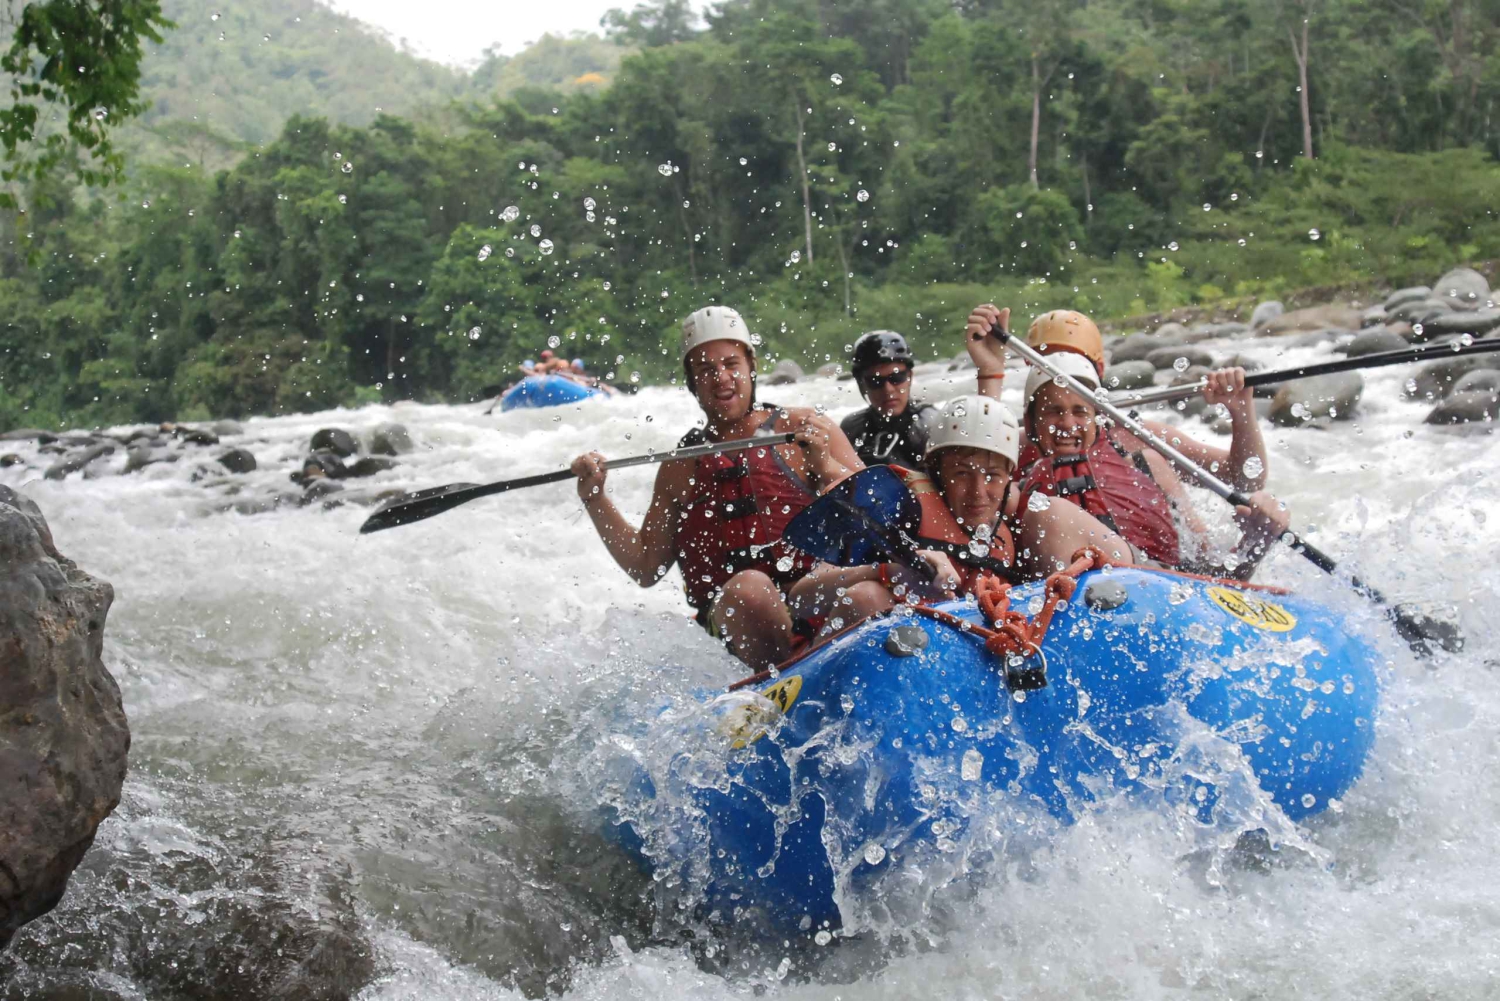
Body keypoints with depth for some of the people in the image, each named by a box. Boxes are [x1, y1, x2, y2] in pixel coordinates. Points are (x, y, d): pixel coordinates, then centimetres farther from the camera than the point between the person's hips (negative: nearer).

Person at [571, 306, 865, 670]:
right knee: (748, 587, -36)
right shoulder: (680, 468, 19)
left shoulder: (803, 429, 10)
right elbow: (645, 568, 22)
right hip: (734, 616, 2)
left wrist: (827, 469, -12)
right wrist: (595, 500, 12)